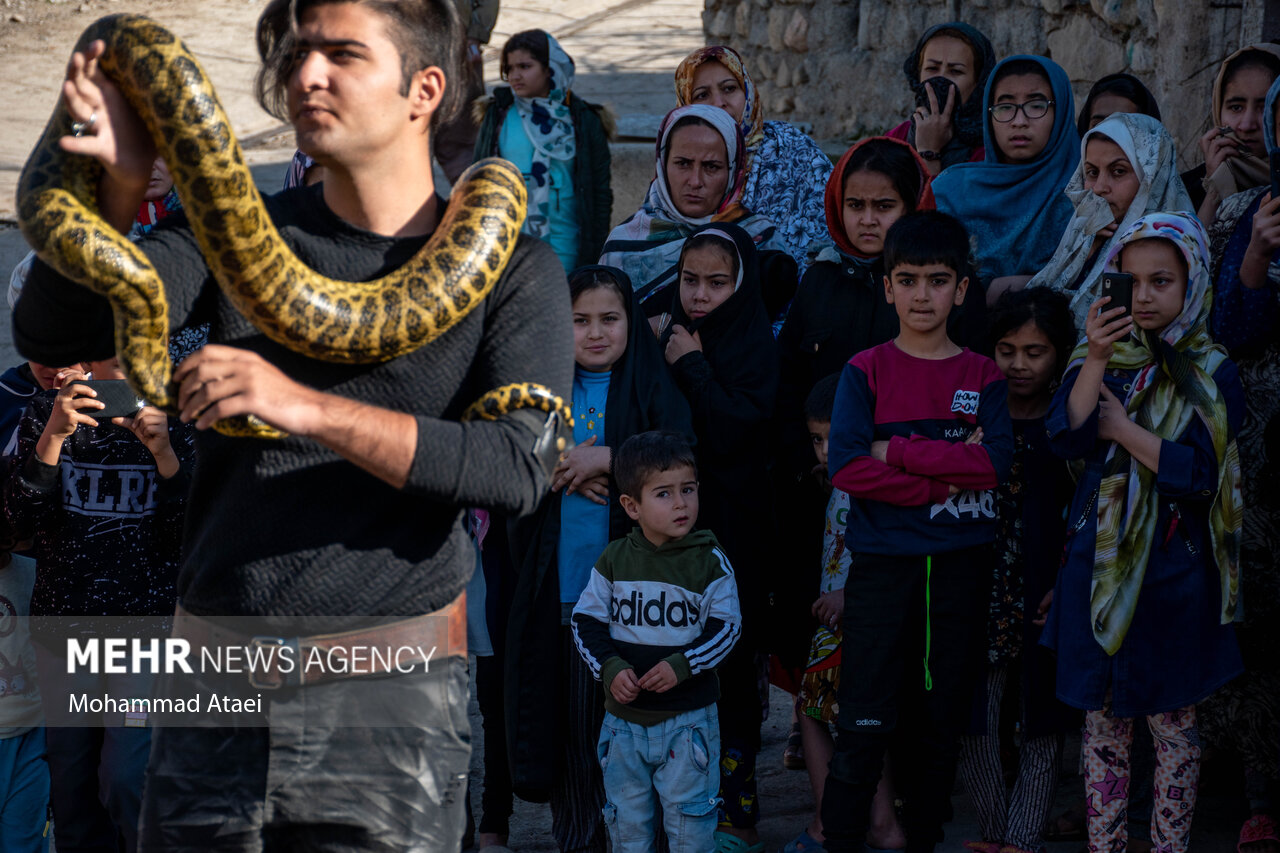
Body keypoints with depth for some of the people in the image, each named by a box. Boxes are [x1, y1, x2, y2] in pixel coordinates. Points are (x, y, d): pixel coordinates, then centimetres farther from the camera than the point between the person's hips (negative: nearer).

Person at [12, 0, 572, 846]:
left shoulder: (512, 269, 1)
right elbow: (53, 335, -1)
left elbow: (520, 466, -14)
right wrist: (121, 185, -17)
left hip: (391, 690, -3)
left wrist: (306, 408, -23)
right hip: (213, 675, 3)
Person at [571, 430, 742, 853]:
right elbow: (587, 620, 3)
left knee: (688, 813, 3)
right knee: (627, 819, 12)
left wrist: (682, 666, -17)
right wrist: (610, 668, -12)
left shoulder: (709, 561, -6)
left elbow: (726, 625, -4)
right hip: (625, 716, 2)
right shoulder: (614, 560, -1)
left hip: (688, 718, -2)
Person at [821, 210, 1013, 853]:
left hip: (959, 568, 2)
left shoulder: (982, 376, 8)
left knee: (938, 721, 9)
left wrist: (899, 450, -12)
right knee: (864, 724, -5)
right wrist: (945, 479, -13)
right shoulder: (866, 372, 2)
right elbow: (847, 467, -11)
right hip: (882, 565, -2)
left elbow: (994, 463, -8)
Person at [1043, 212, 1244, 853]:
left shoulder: (1212, 377, -2)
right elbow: (1066, 438, -11)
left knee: (1172, 725, 5)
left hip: (1171, 572, -2)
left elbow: (1198, 473, -13)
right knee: (1102, 722, 8)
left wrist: (1119, 427, -10)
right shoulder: (1100, 360, 5)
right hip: (1099, 562, 2)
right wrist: (1097, 361, -23)